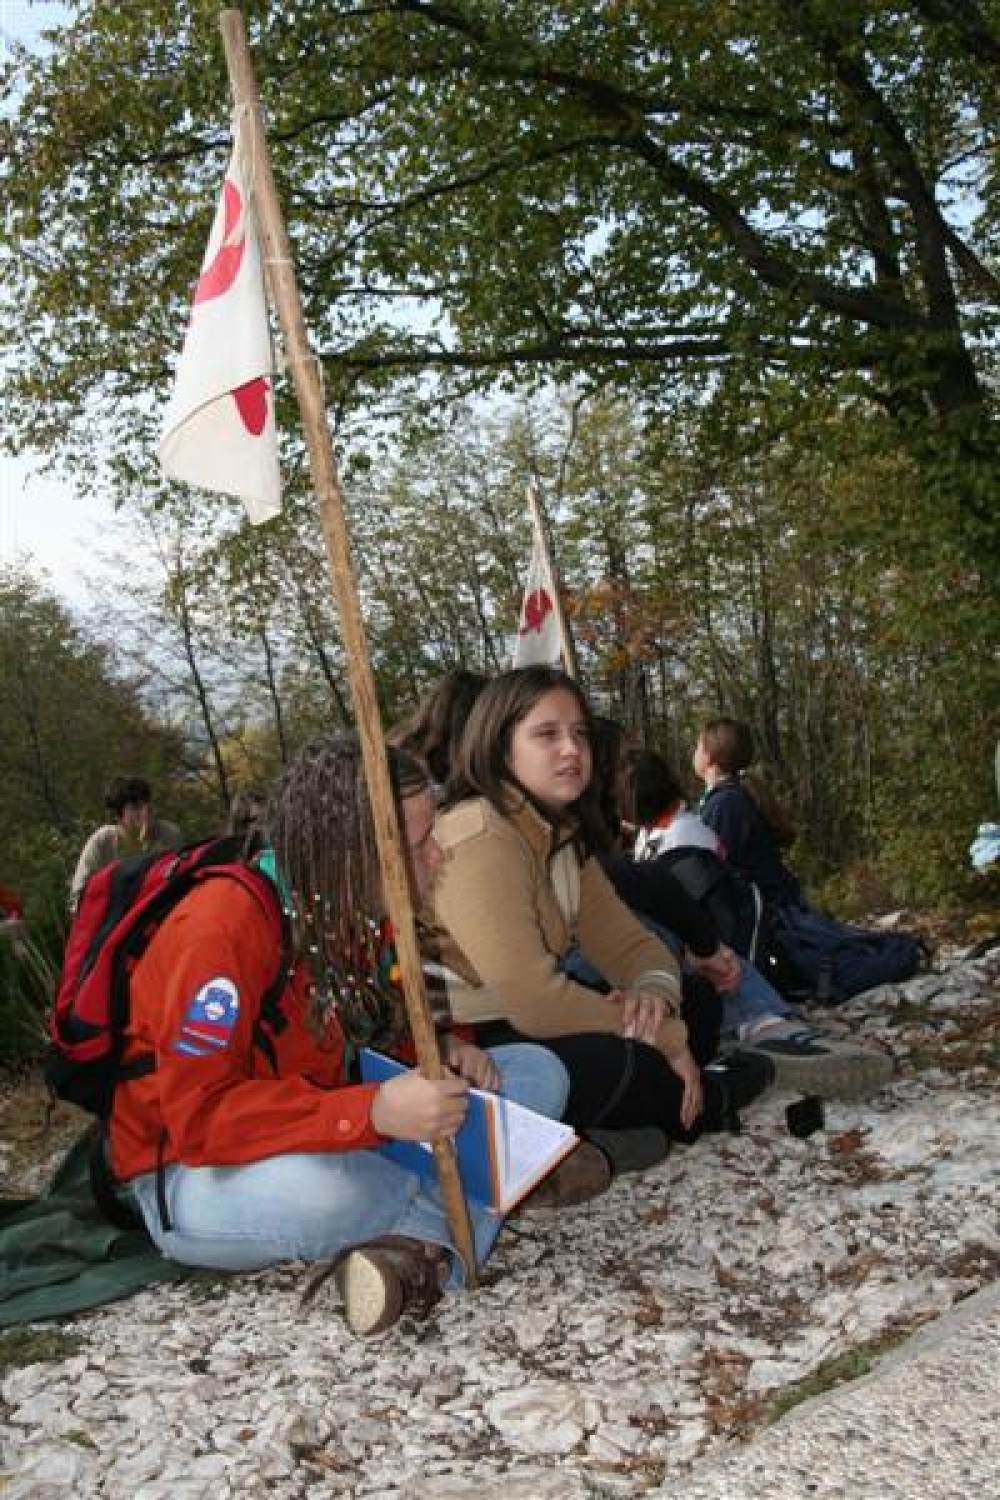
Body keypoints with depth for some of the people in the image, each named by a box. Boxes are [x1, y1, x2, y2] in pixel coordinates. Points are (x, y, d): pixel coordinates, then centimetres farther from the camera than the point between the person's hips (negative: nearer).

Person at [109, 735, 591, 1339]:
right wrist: (373, 1111, -40)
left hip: (344, 1145, 7)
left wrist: (445, 1051, -11)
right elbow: (199, 1120, -29)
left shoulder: (358, 909, -3)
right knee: (321, 1190, -43)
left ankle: (425, 1248, -24)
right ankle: (492, 1191, -15)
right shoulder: (222, 927, -26)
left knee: (537, 1070, -5)